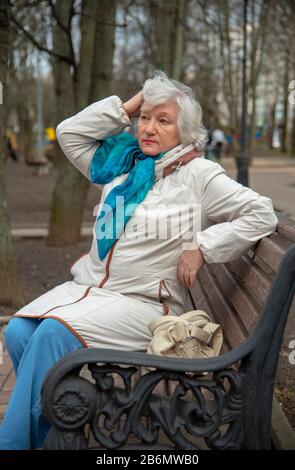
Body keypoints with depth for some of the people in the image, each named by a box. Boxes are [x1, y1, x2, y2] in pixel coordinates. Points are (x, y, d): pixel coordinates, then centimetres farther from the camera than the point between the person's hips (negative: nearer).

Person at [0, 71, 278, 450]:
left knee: (53, 333, -27)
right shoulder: (121, 161, 16)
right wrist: (125, 108, 11)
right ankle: (42, 425, -4)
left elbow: (262, 215, -8)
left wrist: (201, 248, -13)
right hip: (88, 287, 6)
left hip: (144, 301, -6)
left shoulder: (197, 175, -2)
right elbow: (68, 133, 19)